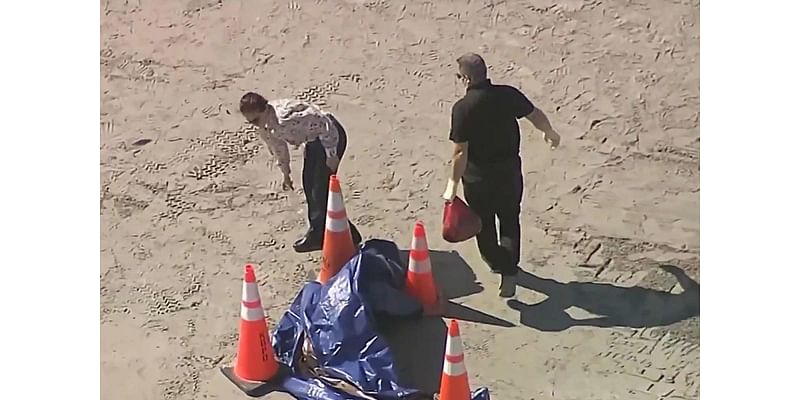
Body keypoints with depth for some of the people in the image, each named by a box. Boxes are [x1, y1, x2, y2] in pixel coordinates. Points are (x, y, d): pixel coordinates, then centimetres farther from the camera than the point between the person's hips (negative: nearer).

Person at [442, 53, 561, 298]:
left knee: (483, 222, 22)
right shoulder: (508, 94, -12)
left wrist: (453, 183, -11)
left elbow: (460, 151, -21)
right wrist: (550, 133, 20)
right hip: (509, 170, 3)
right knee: (510, 219, 19)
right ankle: (509, 271, 11)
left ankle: (496, 262, 43)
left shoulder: (462, 108, -22)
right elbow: (536, 116, 0)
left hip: (478, 176, -2)